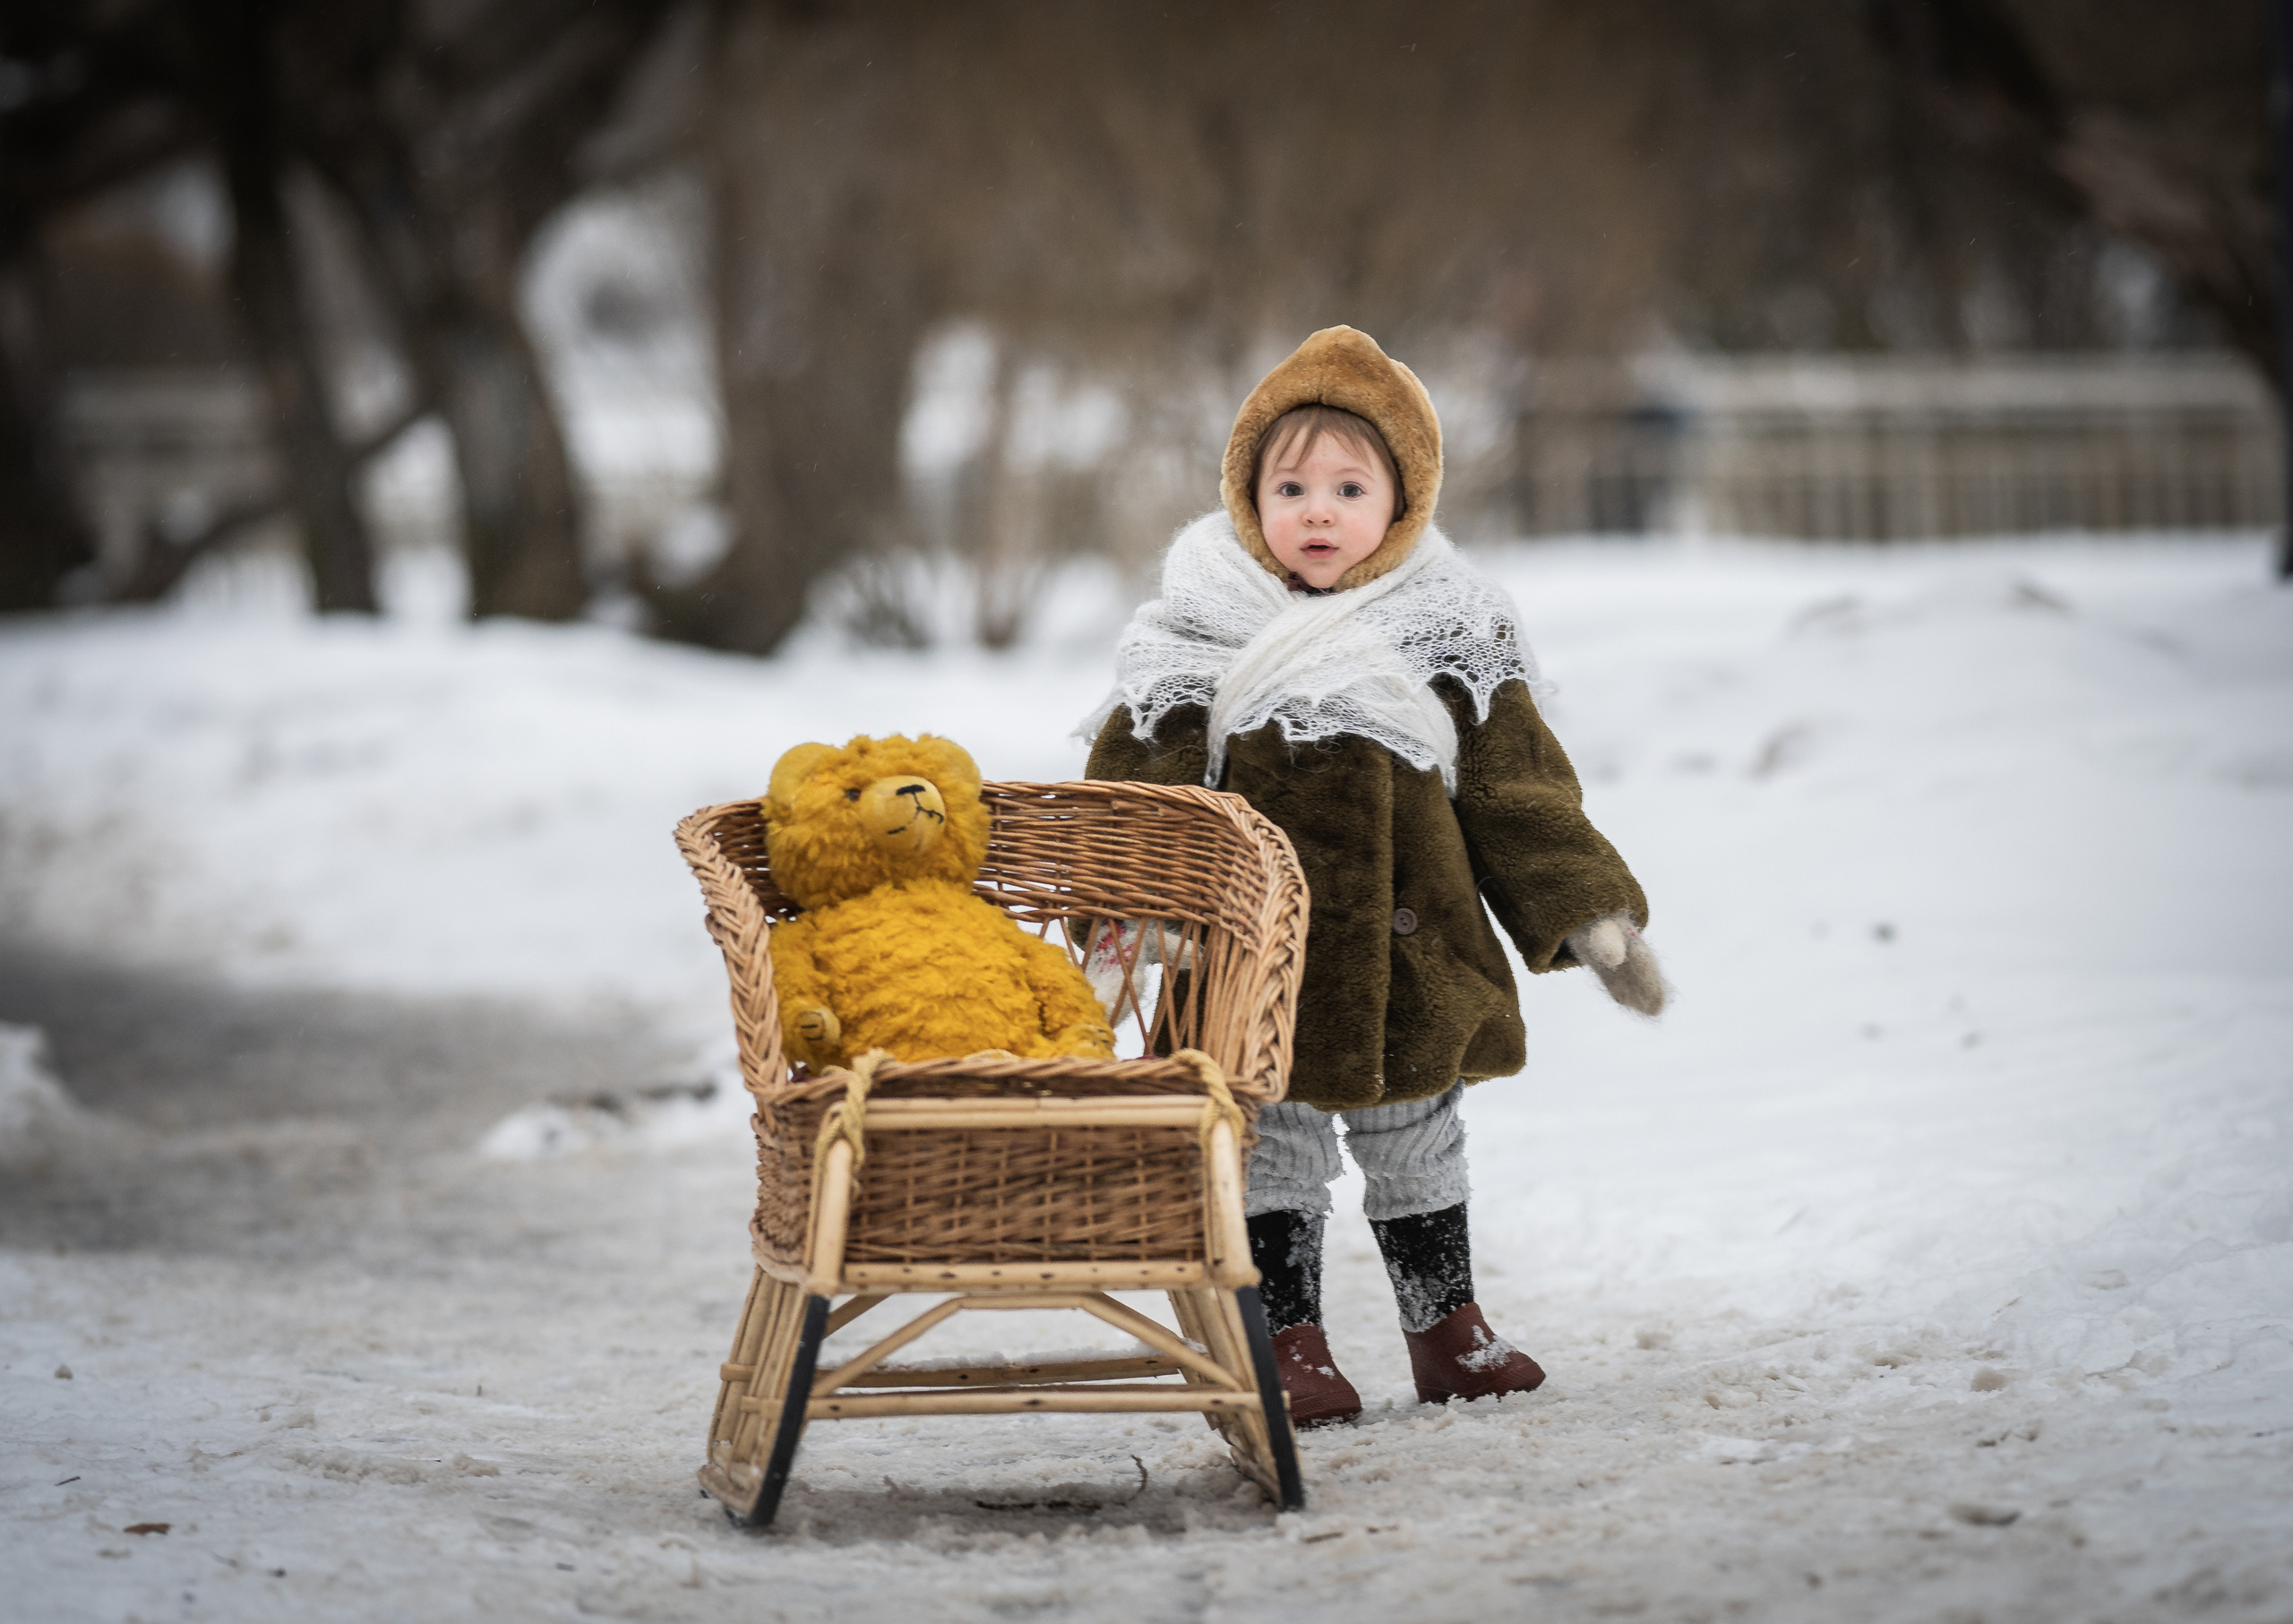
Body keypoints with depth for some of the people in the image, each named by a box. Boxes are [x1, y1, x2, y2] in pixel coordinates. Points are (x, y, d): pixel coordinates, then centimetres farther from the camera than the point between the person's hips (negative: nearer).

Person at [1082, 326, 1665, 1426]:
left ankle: (1447, 1332, 26)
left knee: (1417, 1143, 13)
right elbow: (1134, 798, -2)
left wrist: (1592, 917, 1)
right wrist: (1113, 935, -9)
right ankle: (1289, 1345, 14)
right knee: (1275, 1150, 4)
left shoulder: (1447, 634, 2)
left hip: (1413, 959, 2)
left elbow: (1519, 789, 5)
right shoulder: (1193, 641, -4)